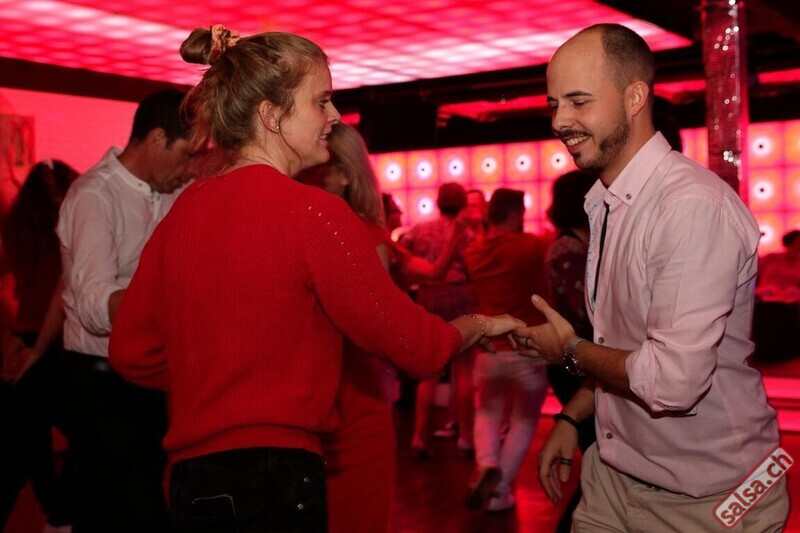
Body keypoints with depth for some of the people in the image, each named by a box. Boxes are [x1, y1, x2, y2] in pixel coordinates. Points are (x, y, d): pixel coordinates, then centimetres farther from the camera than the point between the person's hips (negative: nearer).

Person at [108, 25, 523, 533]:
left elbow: (132, 353, 11)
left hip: (191, 475, 7)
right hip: (275, 480, -7)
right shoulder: (313, 211, -15)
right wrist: (480, 323, 9)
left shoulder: (183, 210, 5)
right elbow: (416, 346, -11)